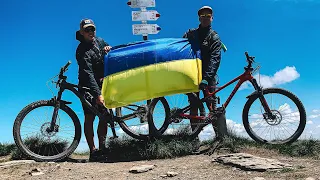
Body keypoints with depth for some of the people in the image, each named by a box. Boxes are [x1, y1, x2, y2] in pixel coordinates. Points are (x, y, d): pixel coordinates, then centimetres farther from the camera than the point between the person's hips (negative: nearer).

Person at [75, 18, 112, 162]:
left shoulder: (100, 41, 5)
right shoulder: (82, 51, -18)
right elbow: (88, 74, -29)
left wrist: (109, 49, -8)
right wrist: (98, 94, -38)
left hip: (102, 85, 7)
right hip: (88, 87, -7)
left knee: (104, 117, 5)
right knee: (89, 118, -7)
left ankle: (102, 149, 12)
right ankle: (93, 152, -4)